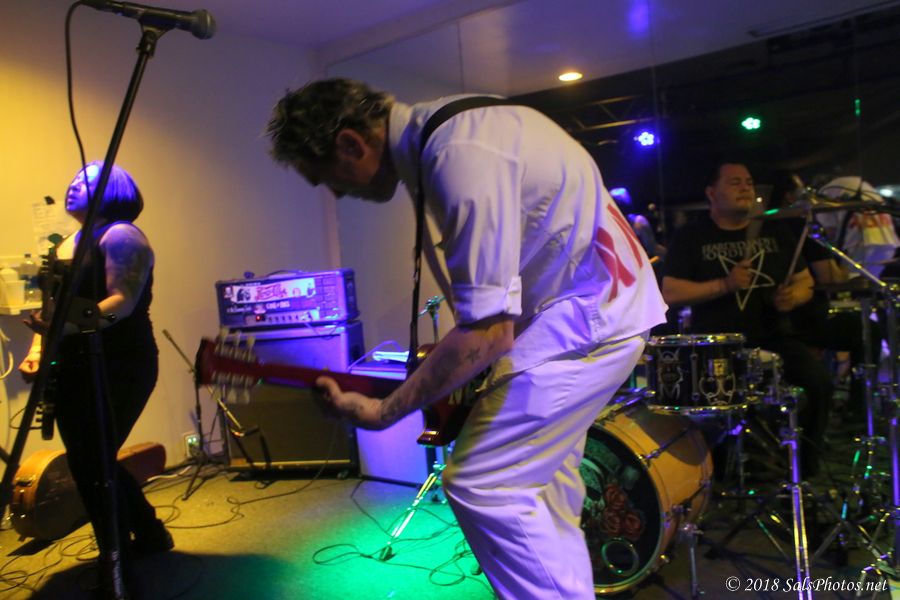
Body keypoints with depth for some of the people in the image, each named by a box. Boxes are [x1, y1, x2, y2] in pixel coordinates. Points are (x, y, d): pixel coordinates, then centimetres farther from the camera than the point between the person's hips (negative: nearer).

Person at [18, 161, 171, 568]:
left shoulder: (120, 235, -8)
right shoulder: (68, 244, 19)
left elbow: (122, 303, -20)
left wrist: (65, 323, -33)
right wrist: (38, 350, 5)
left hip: (118, 369, -9)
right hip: (74, 370, 9)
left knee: (93, 466, -7)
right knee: (87, 464, 14)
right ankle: (149, 535, 31)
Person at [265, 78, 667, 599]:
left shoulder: (460, 158, -27)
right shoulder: (437, 124, 3)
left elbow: (488, 331, -26)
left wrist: (383, 412, -18)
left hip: (588, 314, -10)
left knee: (480, 485, -11)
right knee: (545, 479, 18)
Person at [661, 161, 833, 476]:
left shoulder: (775, 231, 13)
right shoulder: (690, 237, 0)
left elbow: (804, 281, 17)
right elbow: (670, 293, -8)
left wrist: (793, 297, -8)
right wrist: (724, 285, -19)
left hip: (773, 337, 4)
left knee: (817, 380, -20)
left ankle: (804, 468, 4)